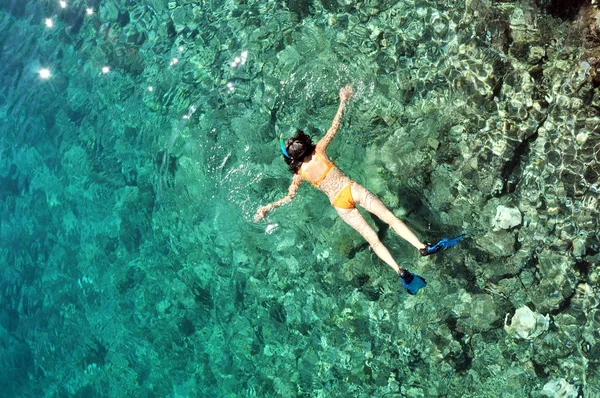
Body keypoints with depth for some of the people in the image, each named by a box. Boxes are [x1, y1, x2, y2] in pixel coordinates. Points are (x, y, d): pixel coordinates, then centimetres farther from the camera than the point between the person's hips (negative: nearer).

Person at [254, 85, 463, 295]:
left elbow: (289, 197, 5)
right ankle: (423, 247, -14)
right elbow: (334, 127, 3)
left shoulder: (299, 174, 0)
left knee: (372, 238, -2)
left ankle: (401, 272, -11)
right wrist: (343, 101, 10)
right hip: (352, 189, 0)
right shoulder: (319, 150, -1)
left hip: (339, 204, 0)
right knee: (390, 217, -4)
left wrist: (267, 207, 14)